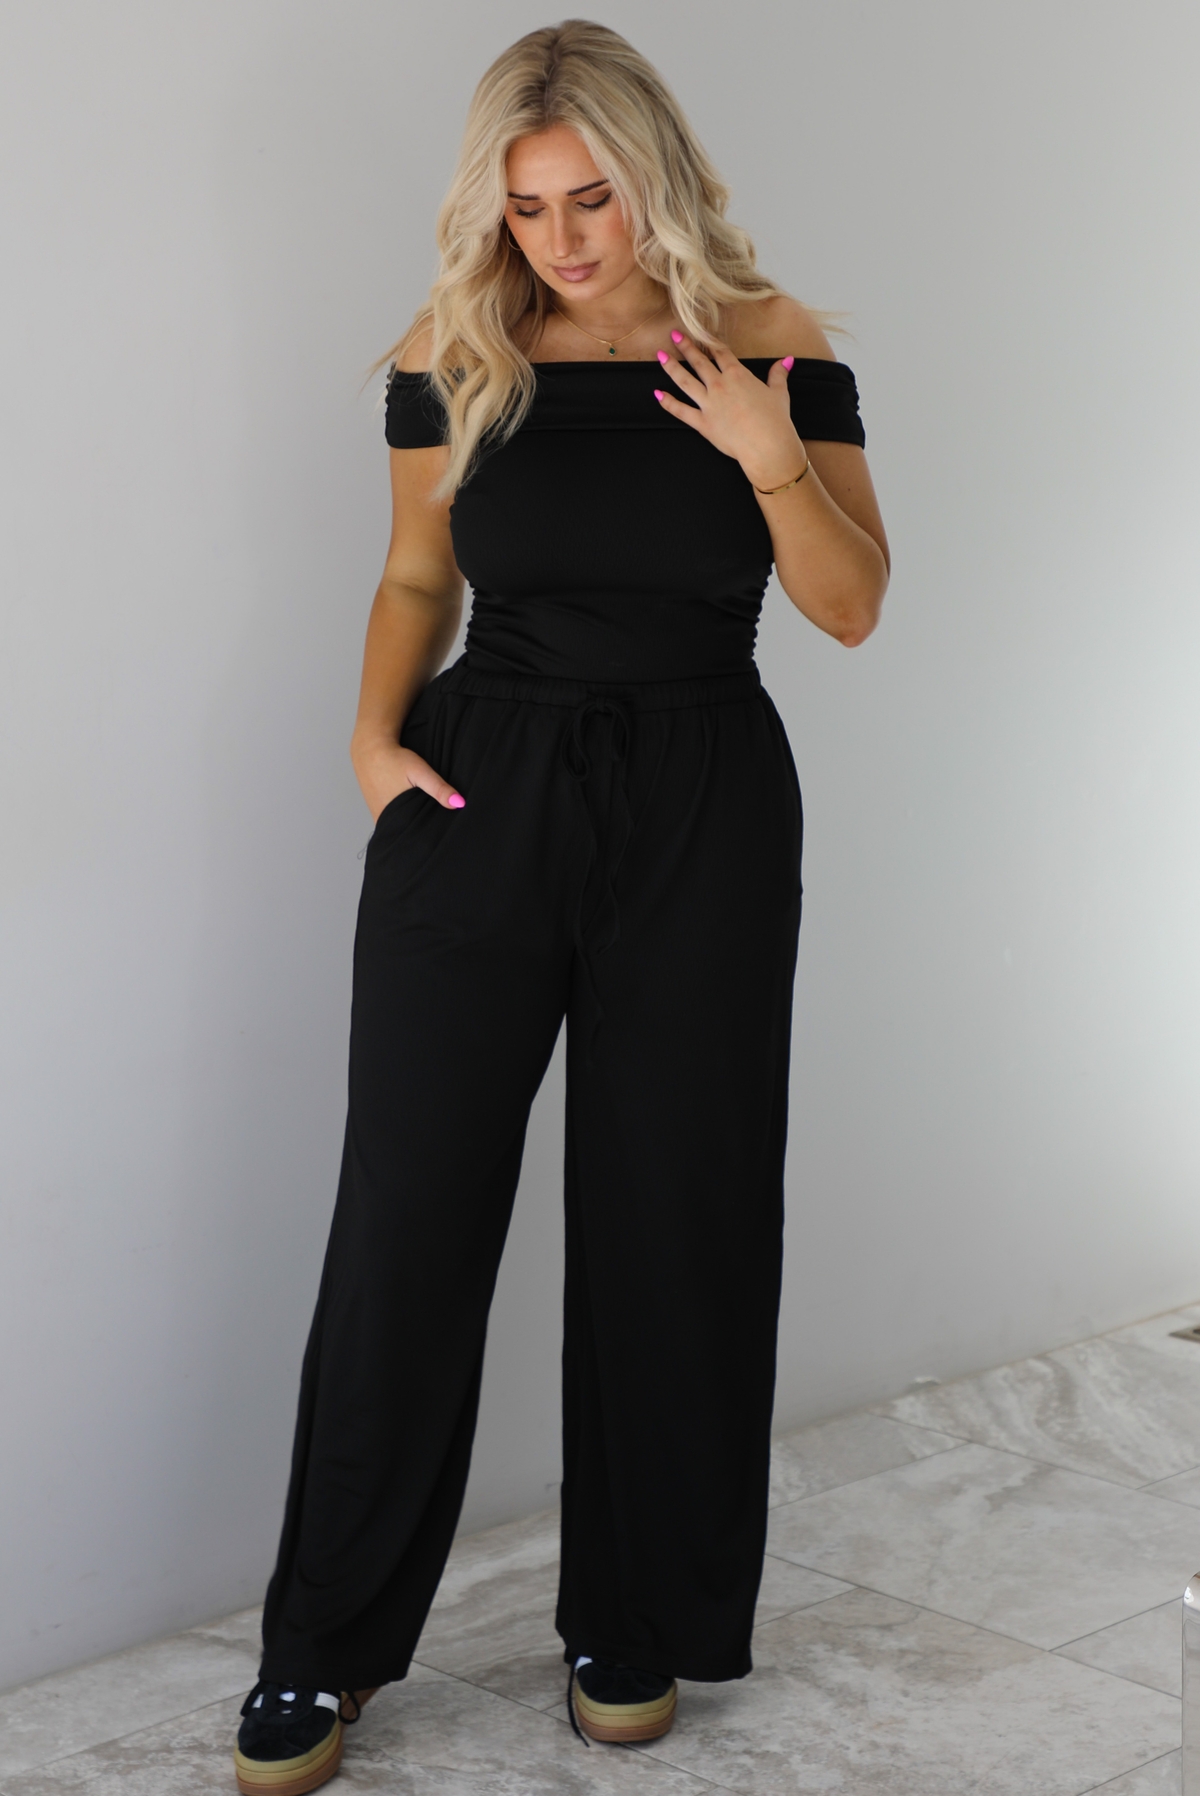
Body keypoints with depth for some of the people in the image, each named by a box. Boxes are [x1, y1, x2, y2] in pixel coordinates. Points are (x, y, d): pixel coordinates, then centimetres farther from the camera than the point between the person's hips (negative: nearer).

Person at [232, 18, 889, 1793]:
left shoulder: (768, 345, -2)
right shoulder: (454, 352, 1)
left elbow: (855, 608, -1)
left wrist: (773, 459, -17)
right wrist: (376, 730, -5)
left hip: (701, 809, 0)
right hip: (484, 789, 1)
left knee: (671, 1217, 6)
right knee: (408, 1211, 0)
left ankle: (636, 1624, 25)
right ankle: (324, 1650, 15)